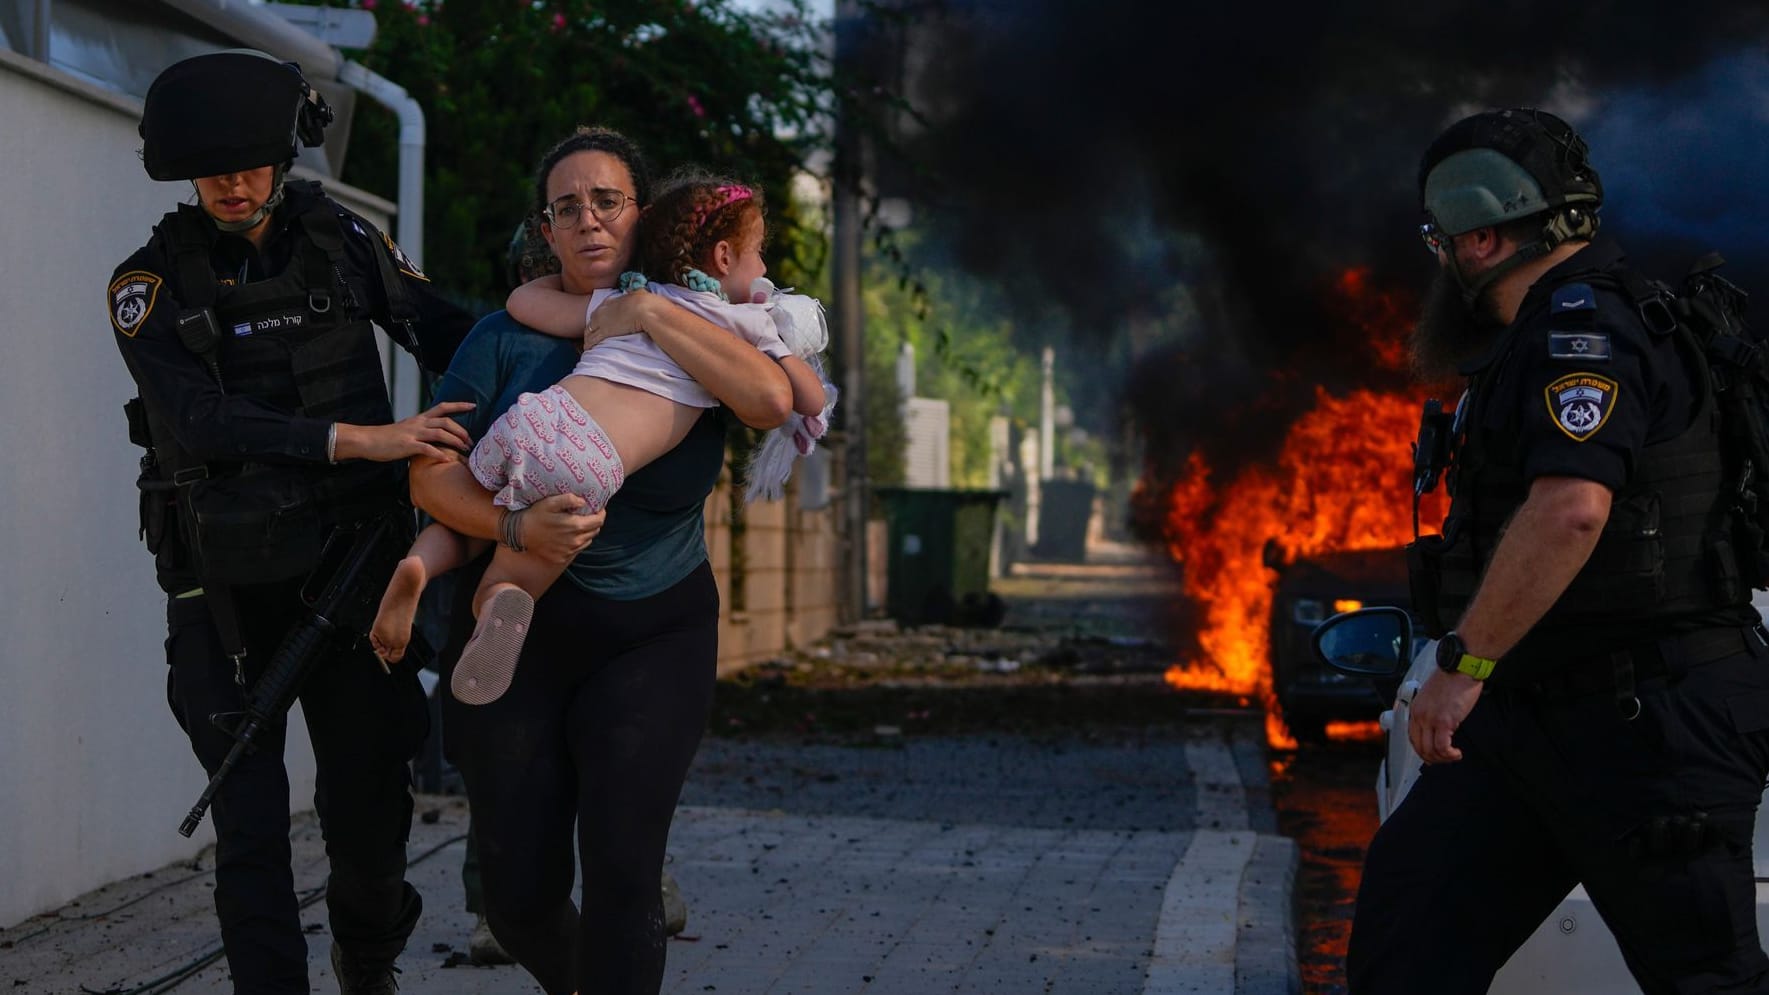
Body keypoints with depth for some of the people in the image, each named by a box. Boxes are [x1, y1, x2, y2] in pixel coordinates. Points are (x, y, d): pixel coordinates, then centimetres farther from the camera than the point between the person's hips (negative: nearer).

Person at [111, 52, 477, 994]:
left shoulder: (340, 241, 1)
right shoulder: (151, 282, -6)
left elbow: (445, 331, 8)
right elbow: (199, 418, -20)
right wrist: (357, 439, -30)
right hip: (228, 587, -1)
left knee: (369, 792, 6)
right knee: (250, 819, -3)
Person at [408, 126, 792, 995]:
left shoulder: (693, 333, 0)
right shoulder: (508, 339, 1)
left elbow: (772, 399, -21)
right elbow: (433, 474, -6)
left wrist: (647, 314, -18)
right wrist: (519, 526, -24)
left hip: (654, 635, -1)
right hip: (519, 630, 1)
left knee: (621, 873, -16)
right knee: (521, 894, 3)